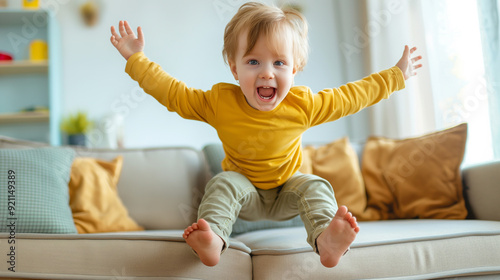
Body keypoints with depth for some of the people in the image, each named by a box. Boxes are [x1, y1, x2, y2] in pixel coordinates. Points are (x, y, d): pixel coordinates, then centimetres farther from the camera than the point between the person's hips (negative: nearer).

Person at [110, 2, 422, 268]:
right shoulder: (219, 102, -17)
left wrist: (397, 75, 0)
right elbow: (172, 92, -10)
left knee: (314, 186, -26)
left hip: (287, 193, 1)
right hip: (244, 190, 0)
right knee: (223, 184, -29)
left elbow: (352, 96, -6)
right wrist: (136, 59, -12)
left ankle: (326, 240, -43)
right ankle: (213, 239, -42)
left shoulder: (303, 105, -16)